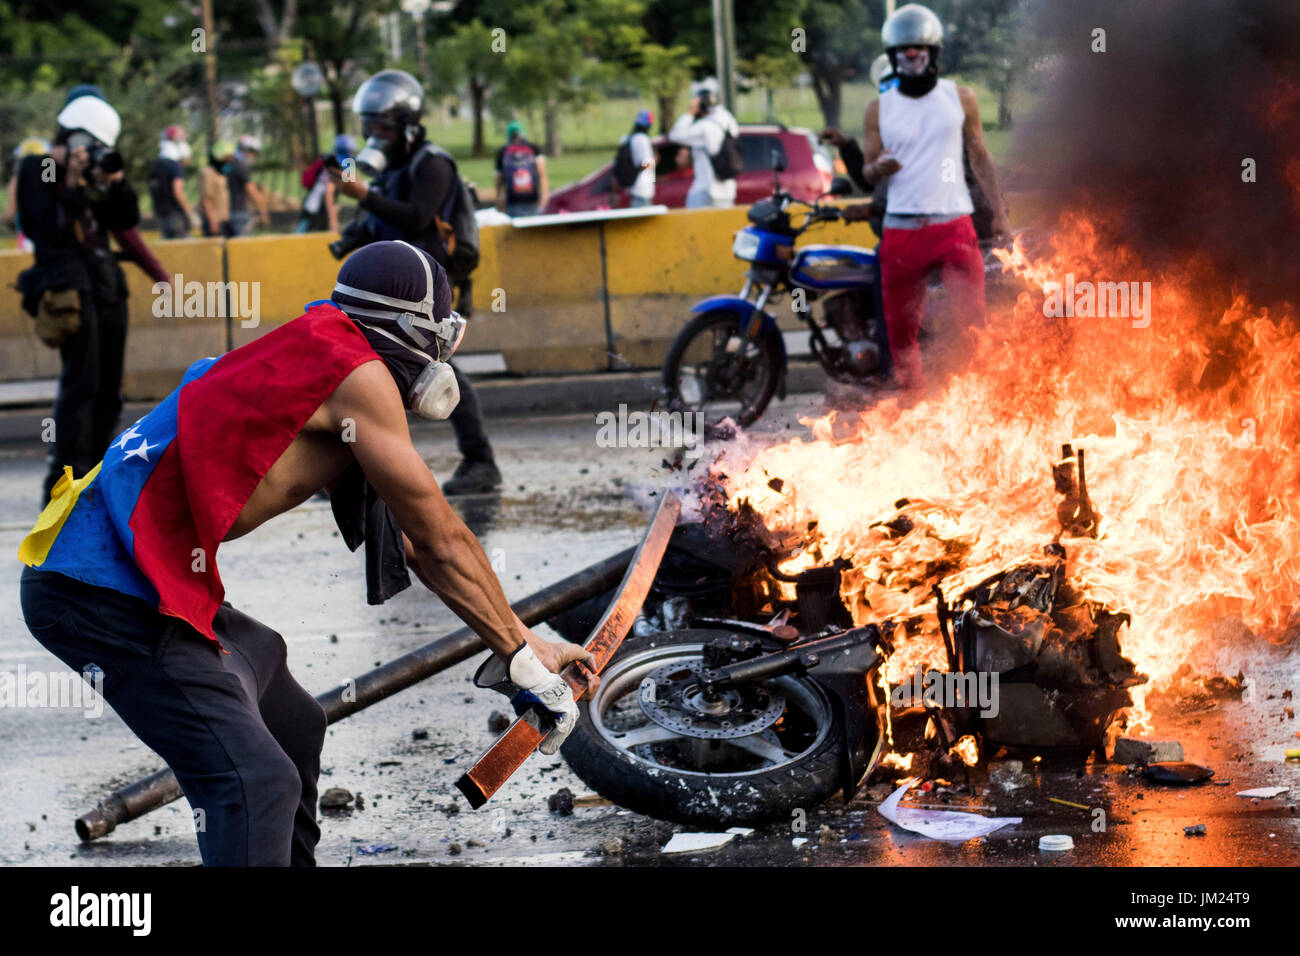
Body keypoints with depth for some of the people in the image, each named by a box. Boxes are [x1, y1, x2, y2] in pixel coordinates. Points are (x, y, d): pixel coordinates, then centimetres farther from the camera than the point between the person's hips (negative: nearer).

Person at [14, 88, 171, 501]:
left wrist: (114, 181, -4)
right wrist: (73, 185, -18)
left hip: (106, 285, 8)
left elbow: (127, 221, 9)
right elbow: (51, 230, -15)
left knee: (108, 390, 8)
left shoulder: (93, 169, 15)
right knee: (81, 382, -17)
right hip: (69, 285, -8)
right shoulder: (37, 171, -3)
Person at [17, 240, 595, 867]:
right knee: (256, 782, -19)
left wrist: (527, 646, 29)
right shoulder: (357, 374, -8)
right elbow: (442, 540, -3)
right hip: (109, 595, -11)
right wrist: (523, 660, 5)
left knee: (293, 728, 24)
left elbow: (414, 548, 27)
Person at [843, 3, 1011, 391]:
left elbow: (979, 158, 13)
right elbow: (867, 169, 12)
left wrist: (999, 211, 7)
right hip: (900, 228, 2)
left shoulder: (961, 99, 8)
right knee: (901, 325, 2)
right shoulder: (880, 108, 9)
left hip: (954, 224, -1)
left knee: (972, 316, -12)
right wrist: (878, 168, -13)